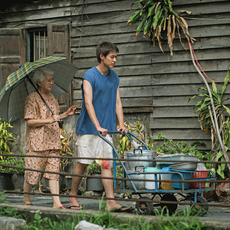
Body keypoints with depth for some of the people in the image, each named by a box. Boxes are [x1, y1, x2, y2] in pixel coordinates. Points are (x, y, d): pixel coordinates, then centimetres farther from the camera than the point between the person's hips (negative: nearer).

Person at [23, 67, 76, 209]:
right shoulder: (32, 98, -7)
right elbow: (30, 121, -14)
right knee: (32, 171, 0)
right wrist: (50, 120, -22)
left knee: (54, 171, 1)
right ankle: (26, 199, 18)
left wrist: (66, 114, 7)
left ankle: (57, 202, -1)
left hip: (53, 141, 7)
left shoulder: (52, 97, 16)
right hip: (37, 141, -6)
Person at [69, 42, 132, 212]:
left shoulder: (114, 77, 10)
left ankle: (111, 202, -3)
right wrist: (98, 126, -28)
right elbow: (88, 103, -19)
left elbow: (117, 102, 11)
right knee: (83, 163, 0)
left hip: (107, 128, 5)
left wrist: (121, 124, -2)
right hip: (88, 128, -5)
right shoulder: (90, 76, -11)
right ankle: (73, 196, 17)